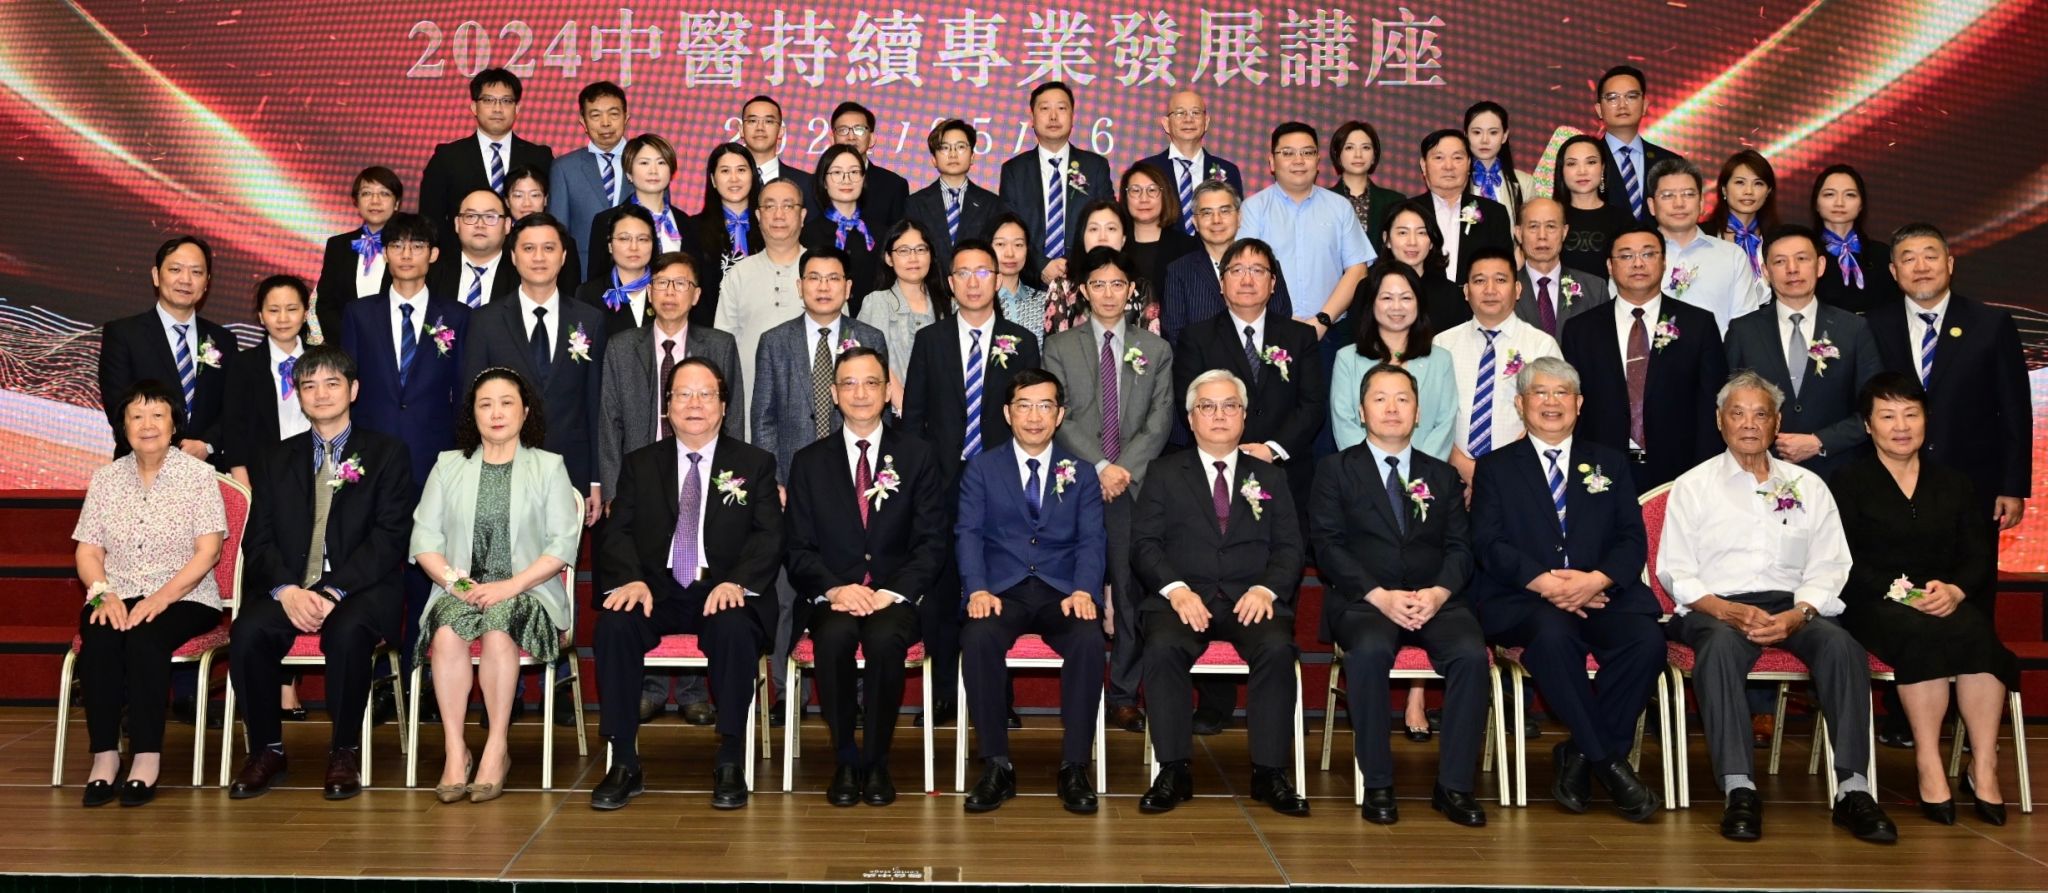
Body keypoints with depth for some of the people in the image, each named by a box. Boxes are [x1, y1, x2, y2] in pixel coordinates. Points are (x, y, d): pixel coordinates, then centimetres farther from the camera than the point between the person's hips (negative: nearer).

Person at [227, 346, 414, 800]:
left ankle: (345, 751, -14)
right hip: (288, 588, 3)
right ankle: (267, 749, -7)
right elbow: (258, 541, 9)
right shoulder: (275, 459, 18)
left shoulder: (387, 454, 7)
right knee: (247, 632, -28)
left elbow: (389, 539, -4)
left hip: (360, 589, -3)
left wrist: (334, 591, -17)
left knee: (347, 632, -35)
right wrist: (287, 590, -12)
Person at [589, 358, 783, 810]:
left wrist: (736, 582, -20)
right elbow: (618, 531, 6)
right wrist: (631, 579, -17)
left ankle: (729, 763, -23)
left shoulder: (755, 464, 10)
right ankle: (624, 763, -20)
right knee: (613, 624, -29)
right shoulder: (640, 464, 16)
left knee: (735, 628, -35)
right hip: (657, 592, 2)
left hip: (723, 593, -2)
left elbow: (769, 535, 0)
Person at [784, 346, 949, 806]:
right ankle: (846, 759, -12)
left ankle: (876, 760, -13)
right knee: (834, 637, -33)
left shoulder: (918, 457, 8)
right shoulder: (809, 462, 11)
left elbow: (932, 542, 1)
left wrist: (891, 592, -14)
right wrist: (835, 589, -14)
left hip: (897, 596, -1)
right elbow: (799, 548, 5)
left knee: (885, 637, -34)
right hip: (831, 597, 1)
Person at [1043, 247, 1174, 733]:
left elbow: (1160, 420, 4)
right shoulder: (1060, 347, 10)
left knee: (1132, 592, 0)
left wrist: (1125, 467, -9)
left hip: (1135, 486, 1)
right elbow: (1059, 417, 0)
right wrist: (1100, 466, -11)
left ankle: (1124, 697, 7)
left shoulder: (1156, 350, 14)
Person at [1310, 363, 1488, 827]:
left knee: (1471, 653, -28)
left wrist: (1438, 592, -11)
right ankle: (1377, 785, -22)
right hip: (1362, 599, -2)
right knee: (1370, 650, -35)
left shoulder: (1442, 475, 20)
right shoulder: (1336, 469, 11)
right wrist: (1380, 596, -14)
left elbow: (1459, 547, 10)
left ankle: (1454, 785, -17)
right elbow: (1327, 545, -1)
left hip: (1435, 600, 3)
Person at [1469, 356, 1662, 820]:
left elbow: (1633, 541, 9)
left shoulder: (1609, 463, 20)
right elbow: (1488, 544, 0)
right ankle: (1607, 761, -22)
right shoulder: (1495, 467, 14)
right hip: (1522, 600, -2)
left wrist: (1596, 579, -13)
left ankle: (1581, 756, -13)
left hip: (1603, 594, 3)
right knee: (1553, 634, -37)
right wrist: (1545, 582, -16)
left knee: (1646, 639, -29)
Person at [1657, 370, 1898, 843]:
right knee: (1720, 645, -37)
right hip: (1716, 609, -2)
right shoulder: (1692, 486, 12)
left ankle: (1852, 789, -31)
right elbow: (1675, 572, 4)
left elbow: (1829, 568, 8)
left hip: (1794, 609, 2)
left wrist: (1797, 614, -12)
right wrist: (1727, 610, -14)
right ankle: (1739, 790, -40)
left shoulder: (1808, 487, 17)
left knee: (1841, 643, -30)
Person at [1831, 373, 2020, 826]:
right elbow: (1844, 562, -3)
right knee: (1924, 632, -35)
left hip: (1946, 603, 3)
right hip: (1874, 605, -3)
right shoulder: (1848, 482, 9)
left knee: (1976, 630, -31)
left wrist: (1955, 590, -11)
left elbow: (1981, 559, 11)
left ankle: (1983, 768, -29)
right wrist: (1901, 593, -16)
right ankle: (1928, 765, -30)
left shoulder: (1953, 484, 20)